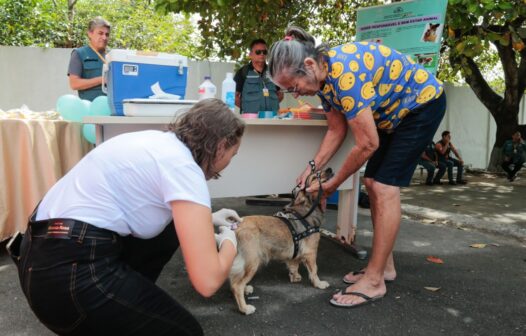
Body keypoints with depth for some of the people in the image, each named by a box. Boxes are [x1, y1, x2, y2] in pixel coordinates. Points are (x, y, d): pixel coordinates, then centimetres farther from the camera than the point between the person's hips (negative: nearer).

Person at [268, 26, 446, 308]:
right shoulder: (322, 76, -6)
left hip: (422, 102, -9)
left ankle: (374, 281, -7)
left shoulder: (344, 74, -35)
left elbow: (367, 144, -30)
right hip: (394, 113, 9)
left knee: (385, 187, -14)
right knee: (373, 183, 5)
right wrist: (312, 168, -9)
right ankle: (384, 265, 16)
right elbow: (336, 130, 1)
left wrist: (332, 184, -18)